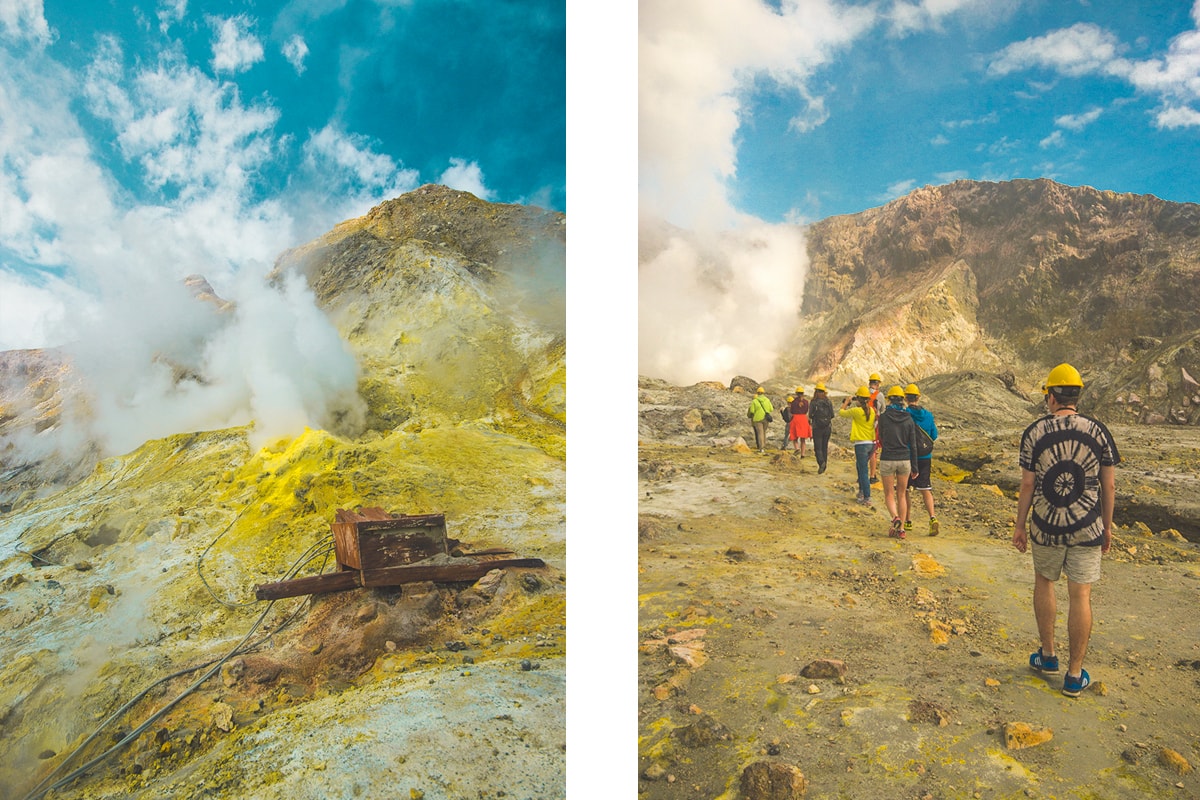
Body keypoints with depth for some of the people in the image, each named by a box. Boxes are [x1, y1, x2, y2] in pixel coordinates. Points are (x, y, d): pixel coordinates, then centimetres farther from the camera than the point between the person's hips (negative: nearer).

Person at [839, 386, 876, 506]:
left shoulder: (856, 411, -14)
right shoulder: (872, 410, 3)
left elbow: (841, 412, 0)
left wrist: (847, 401, 15)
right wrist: (859, 404, 19)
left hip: (861, 444, -7)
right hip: (871, 443, 7)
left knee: (864, 471, -4)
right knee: (860, 466, 25)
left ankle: (867, 499, -5)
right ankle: (862, 491, 33)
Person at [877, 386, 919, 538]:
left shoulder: (883, 417, -8)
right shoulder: (908, 419, -1)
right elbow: (913, 445, 0)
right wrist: (914, 467, 6)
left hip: (887, 460, -2)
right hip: (904, 460, 2)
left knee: (889, 495, 9)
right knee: (902, 495, 14)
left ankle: (895, 517, -17)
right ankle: (901, 529, 12)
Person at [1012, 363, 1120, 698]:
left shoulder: (1034, 432, -7)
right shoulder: (1097, 431, -4)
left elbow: (1027, 485, -5)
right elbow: (1109, 485, 0)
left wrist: (1019, 526, 5)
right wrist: (1107, 526, 12)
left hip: (1045, 528, 0)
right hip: (1086, 529, 0)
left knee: (1044, 582, 21)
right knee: (1080, 596, 5)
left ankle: (1048, 656, 29)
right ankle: (1074, 675, 12)